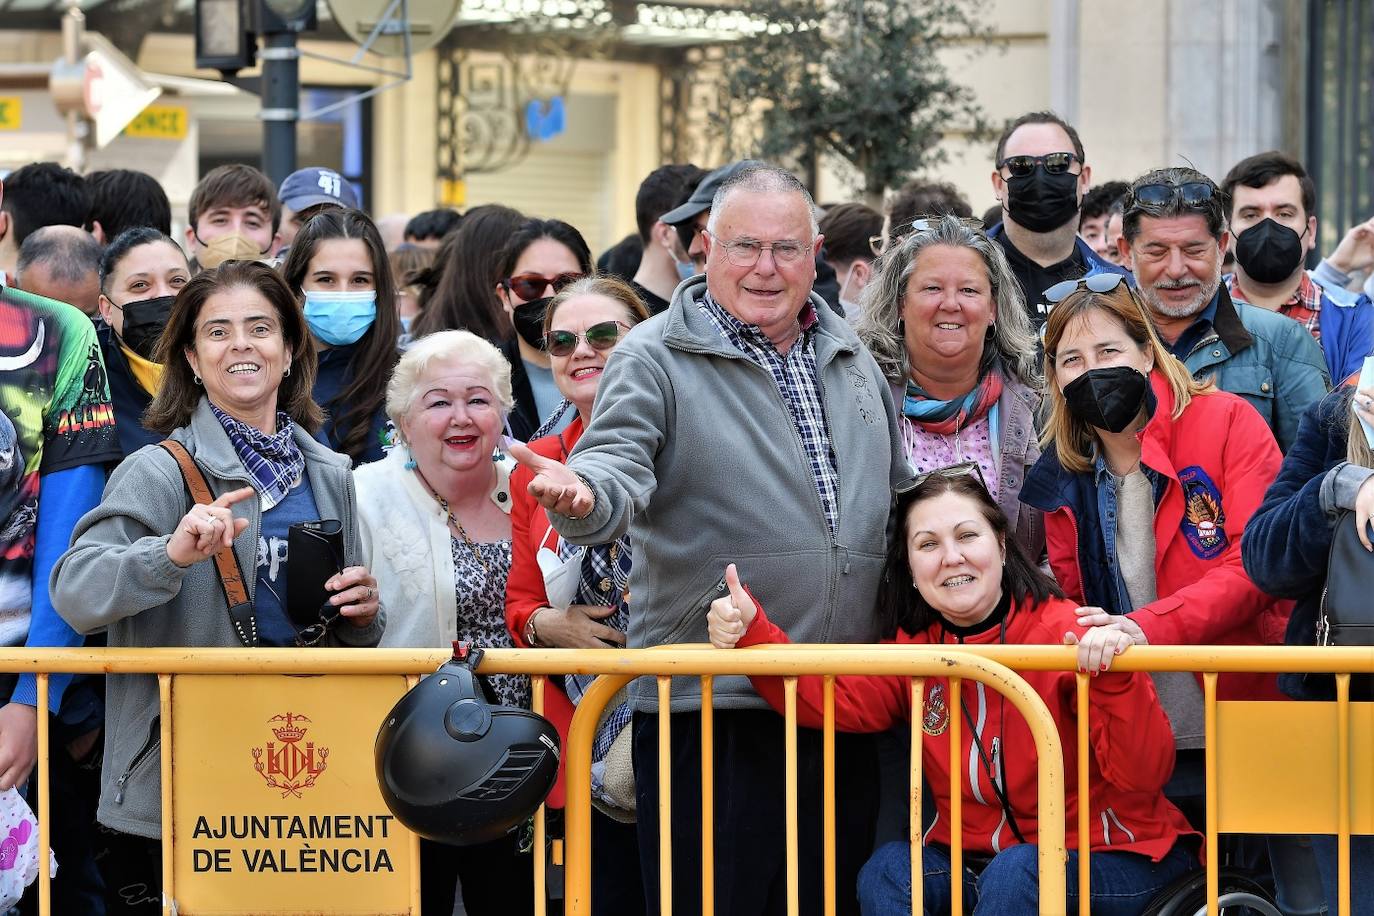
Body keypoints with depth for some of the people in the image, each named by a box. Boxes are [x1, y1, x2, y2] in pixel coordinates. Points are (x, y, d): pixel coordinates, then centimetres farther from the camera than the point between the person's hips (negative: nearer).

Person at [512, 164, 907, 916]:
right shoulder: (657, 357, -2)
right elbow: (619, 466, -16)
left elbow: (898, 496, 25)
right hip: (712, 706, -5)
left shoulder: (852, 359, 16)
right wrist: (581, 495, -41)